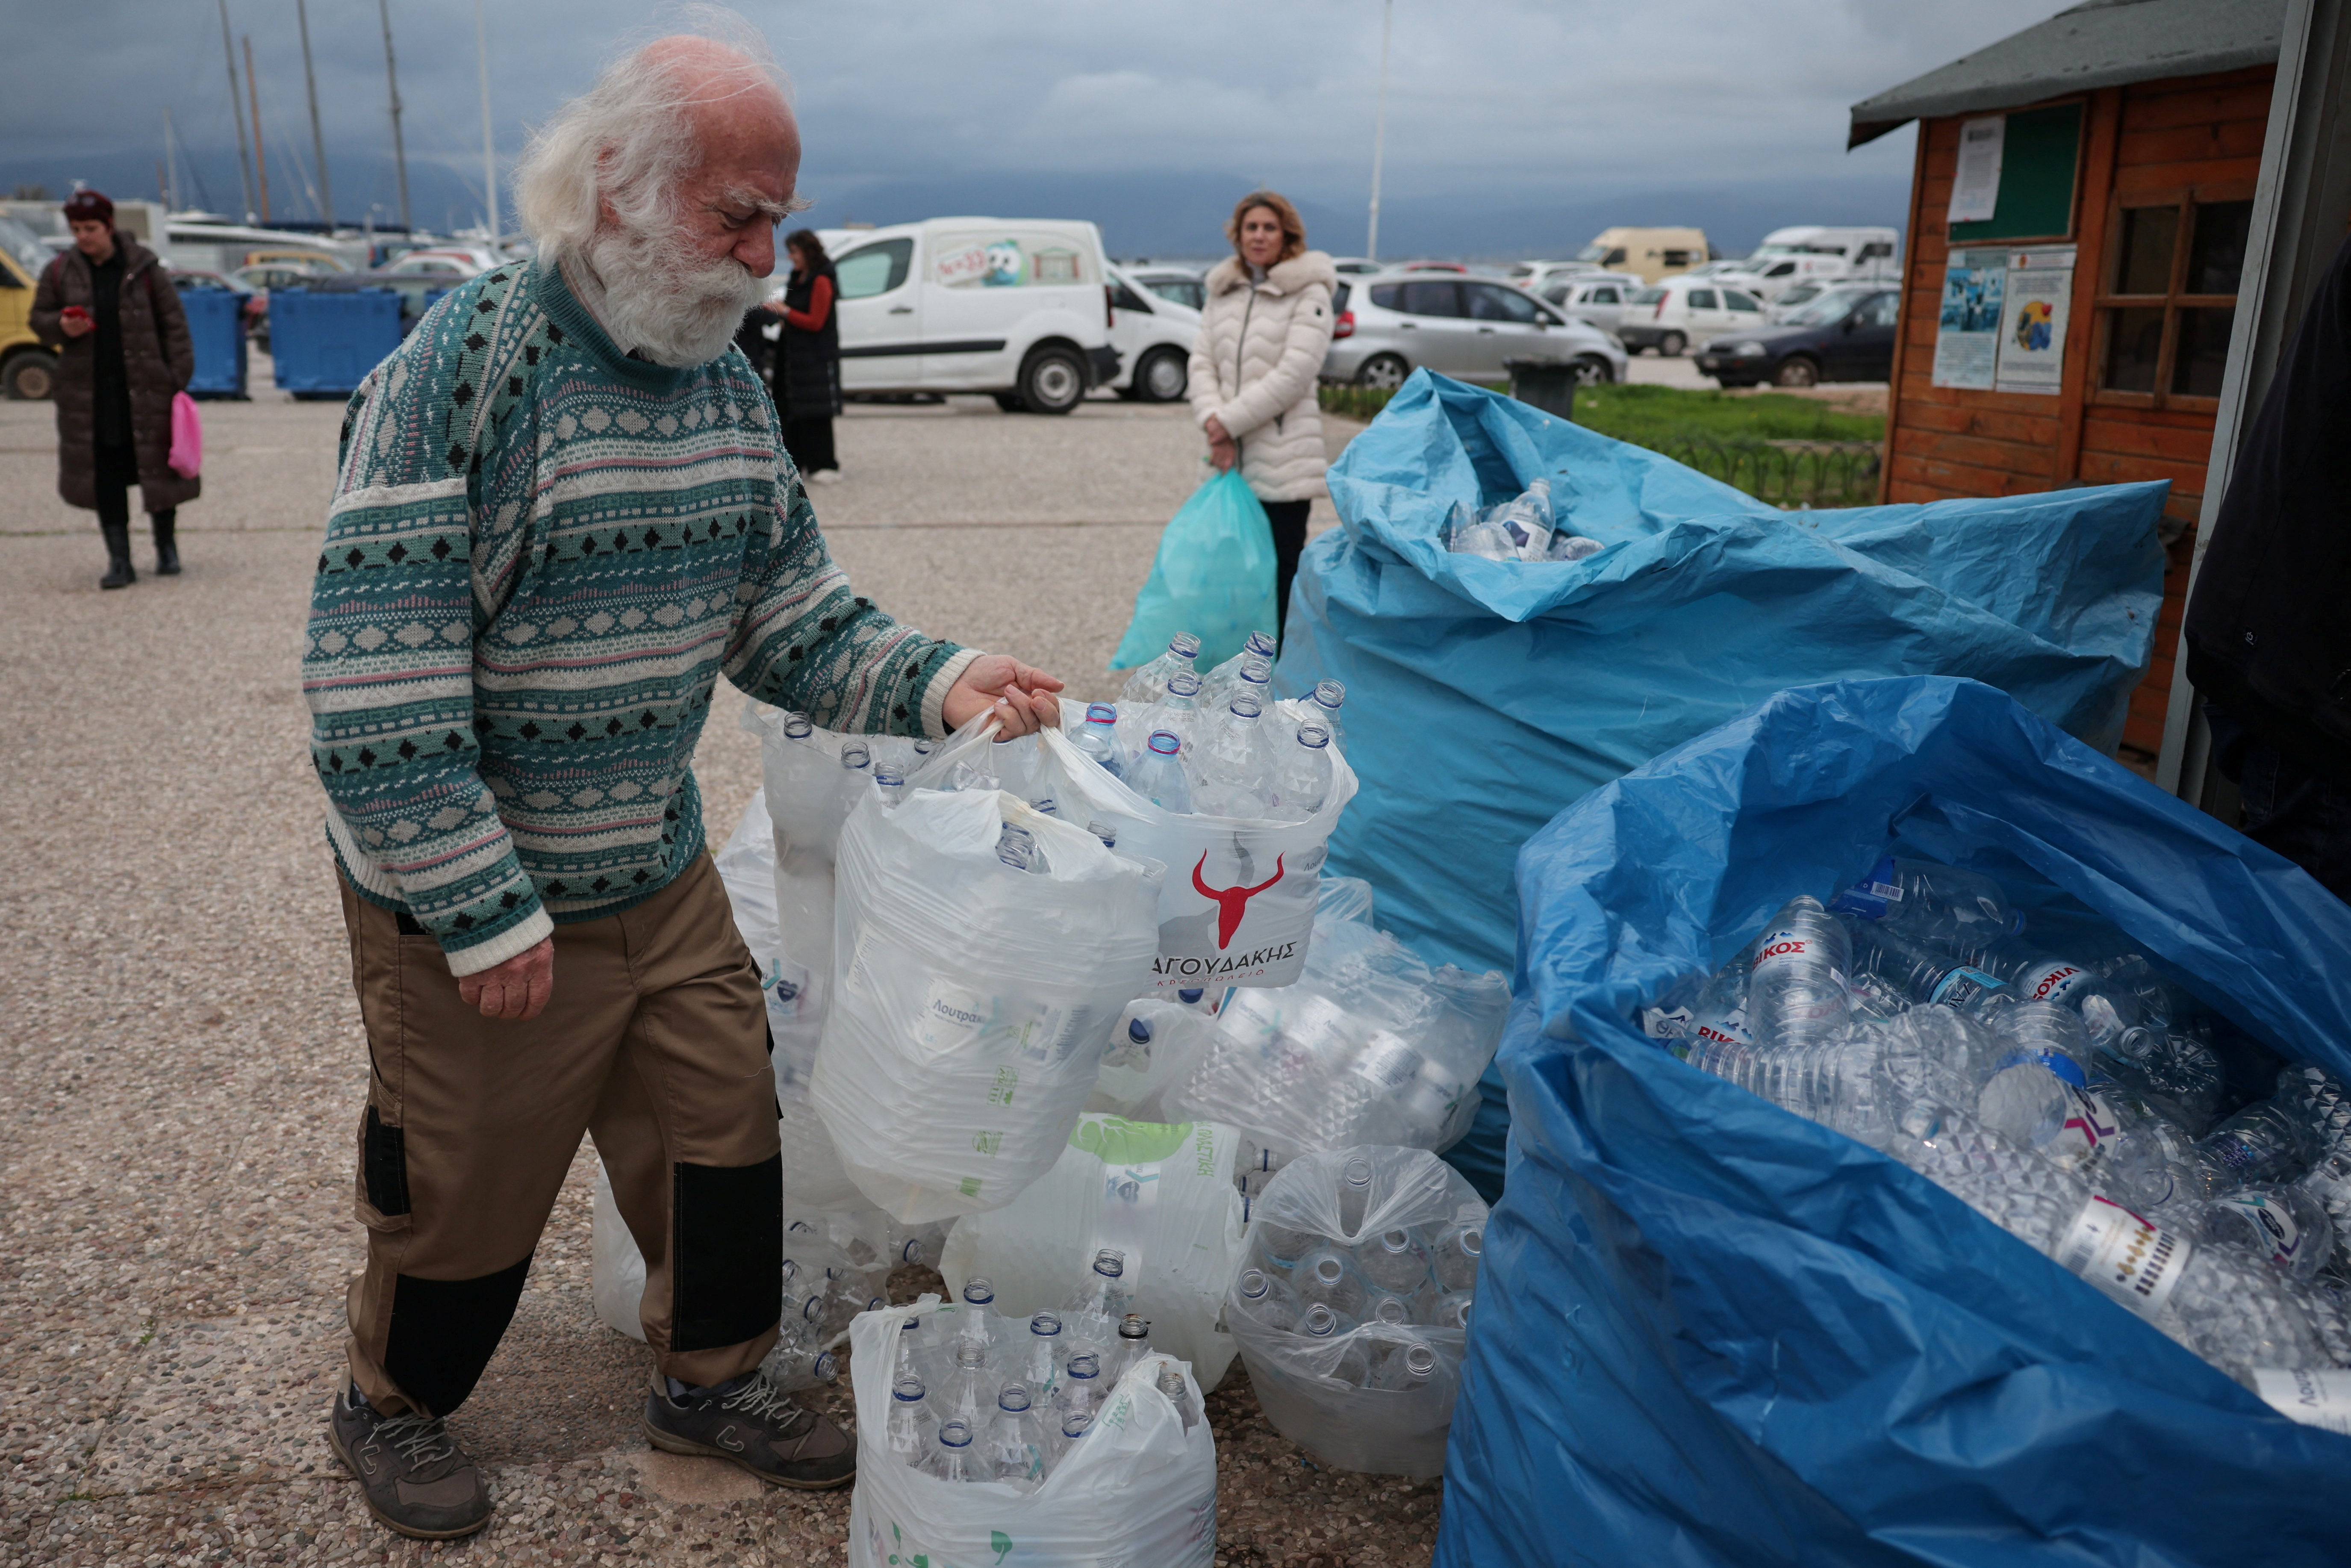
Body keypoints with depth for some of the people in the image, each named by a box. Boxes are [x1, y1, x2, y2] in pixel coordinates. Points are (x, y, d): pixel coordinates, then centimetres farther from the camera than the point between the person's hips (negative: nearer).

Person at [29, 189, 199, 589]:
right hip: (88, 393, 2)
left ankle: (167, 548, 24)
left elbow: (173, 323, 0)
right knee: (105, 476, 1)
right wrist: (61, 327, -9)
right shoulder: (60, 272, 5)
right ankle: (119, 561, 6)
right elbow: (39, 319, 14)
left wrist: (178, 375, -7)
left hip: (145, 388, -2)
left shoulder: (143, 267, -1)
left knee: (158, 466, 5)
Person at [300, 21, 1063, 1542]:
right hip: (478, 907, -6)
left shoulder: (727, 380, 1)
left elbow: (789, 614, 6)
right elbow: (376, 681, -23)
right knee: (466, 1187, 12)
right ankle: (392, 1405, 42)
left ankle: (712, 1377, 40)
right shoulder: (458, 368, -21)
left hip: (664, 872, 6)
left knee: (726, 1125, 15)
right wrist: (485, 912, -23)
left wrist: (935, 680, -12)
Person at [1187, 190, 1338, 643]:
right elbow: (1202, 361, 9)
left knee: (1282, 570, -3)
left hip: (1283, 460, -5)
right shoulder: (1222, 292, 15)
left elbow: (1294, 374, -12)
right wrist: (1213, 419, -10)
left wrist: (1232, 420, -13)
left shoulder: (1309, 294, -3)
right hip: (1231, 457, 5)